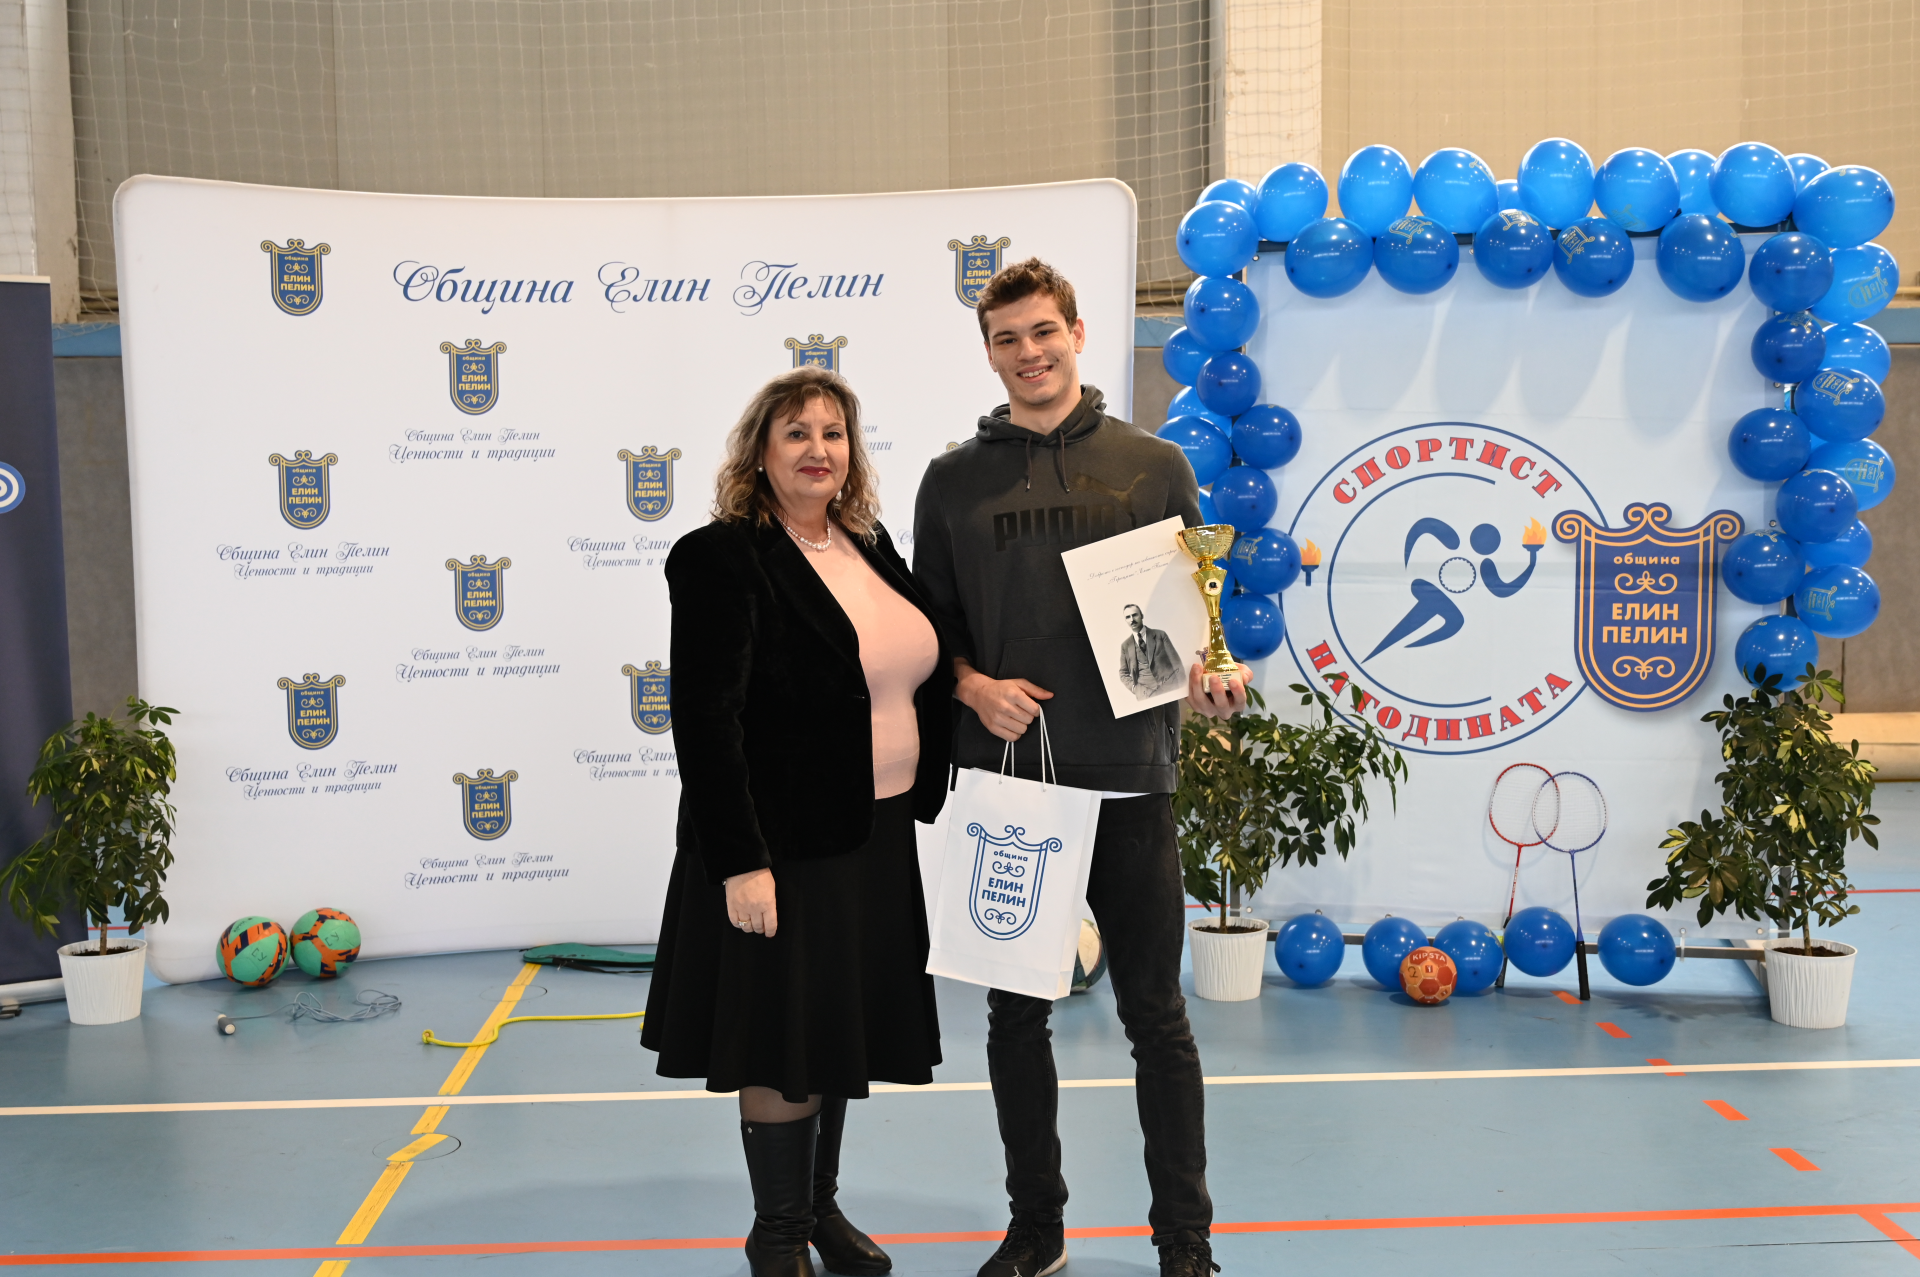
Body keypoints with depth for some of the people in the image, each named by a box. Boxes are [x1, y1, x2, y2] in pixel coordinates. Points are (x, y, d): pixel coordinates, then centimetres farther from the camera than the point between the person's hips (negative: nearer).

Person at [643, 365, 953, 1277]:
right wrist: (740, 862, -22)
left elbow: (923, 678, 17)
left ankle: (822, 1204, 34)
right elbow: (706, 720, -19)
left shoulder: (869, 545, 8)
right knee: (784, 1041, 4)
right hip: (783, 848, -7)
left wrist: (921, 800, 10)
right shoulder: (720, 558, -14)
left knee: (845, 1029, 17)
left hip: (877, 841, 7)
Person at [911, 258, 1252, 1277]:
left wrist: (1209, 678, -9)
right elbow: (927, 625, 10)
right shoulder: (954, 480, 8)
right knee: (1016, 1012, 10)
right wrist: (974, 688, -8)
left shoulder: (1154, 466, 7)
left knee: (1156, 1014, 5)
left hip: (1128, 780, -1)